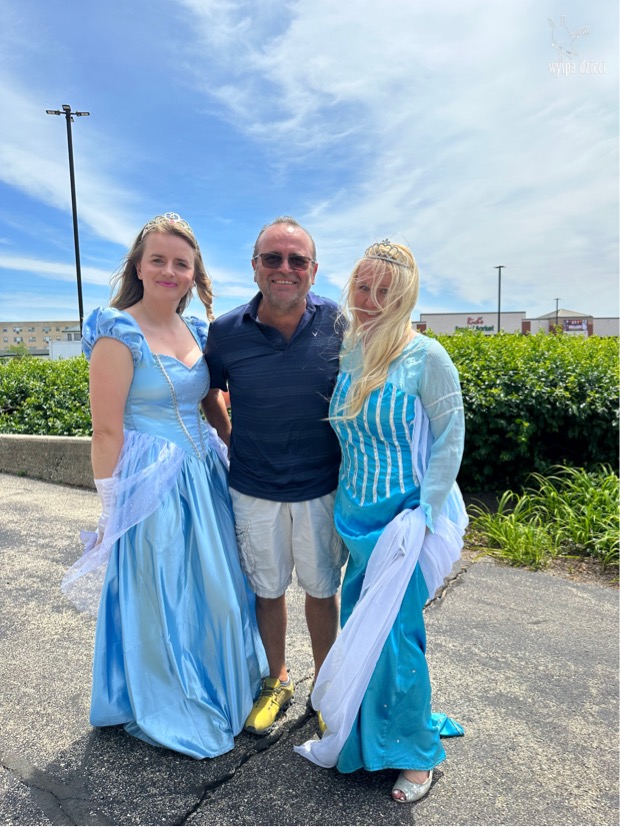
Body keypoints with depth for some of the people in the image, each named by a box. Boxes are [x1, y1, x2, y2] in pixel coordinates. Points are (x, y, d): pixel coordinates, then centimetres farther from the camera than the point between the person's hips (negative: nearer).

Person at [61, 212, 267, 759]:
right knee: (161, 596, 9)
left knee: (216, 588, 17)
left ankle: (219, 690, 43)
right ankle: (170, 713, 34)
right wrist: (113, 510, -12)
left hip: (204, 475, 7)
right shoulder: (118, 334, -12)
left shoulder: (197, 331, 8)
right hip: (151, 483, -7)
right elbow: (106, 431, -13)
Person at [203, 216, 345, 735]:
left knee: (322, 588, 17)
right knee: (267, 589, 17)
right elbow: (211, 393, 9)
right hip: (254, 491, 1)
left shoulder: (340, 323, -10)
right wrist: (232, 447, 3)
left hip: (321, 488, 0)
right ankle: (277, 681, 43)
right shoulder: (227, 332, -9)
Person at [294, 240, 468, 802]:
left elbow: (449, 441, -10)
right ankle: (357, 740, 42)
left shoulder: (426, 357, -13)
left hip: (402, 519, -5)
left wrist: (423, 518, -14)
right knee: (358, 629, 18)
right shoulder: (346, 353, 3)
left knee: (393, 635, 4)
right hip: (356, 517, 6)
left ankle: (416, 754, 31)